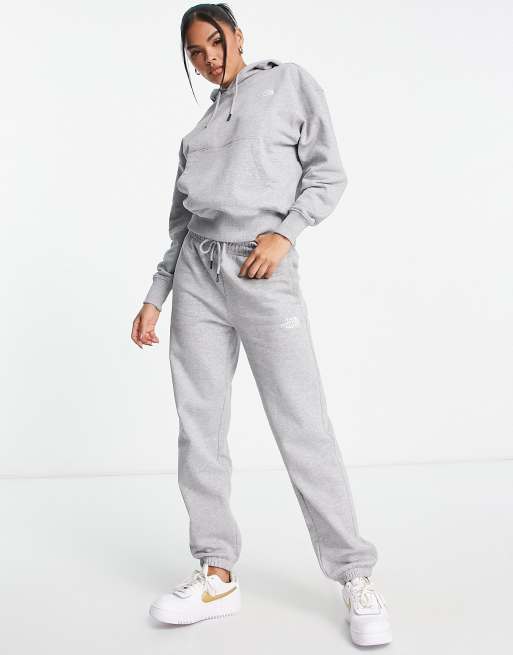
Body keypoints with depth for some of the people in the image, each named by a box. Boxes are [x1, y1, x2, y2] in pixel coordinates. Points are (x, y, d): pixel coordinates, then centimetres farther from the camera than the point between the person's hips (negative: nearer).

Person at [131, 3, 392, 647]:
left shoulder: (290, 81, 13)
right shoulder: (200, 127, 24)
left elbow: (327, 172, 4)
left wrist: (285, 233, -11)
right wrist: (154, 298, 15)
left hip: (264, 273, -5)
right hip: (196, 273, 5)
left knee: (304, 429, -9)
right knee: (199, 429, 1)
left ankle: (355, 579, 2)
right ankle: (217, 574, 11)